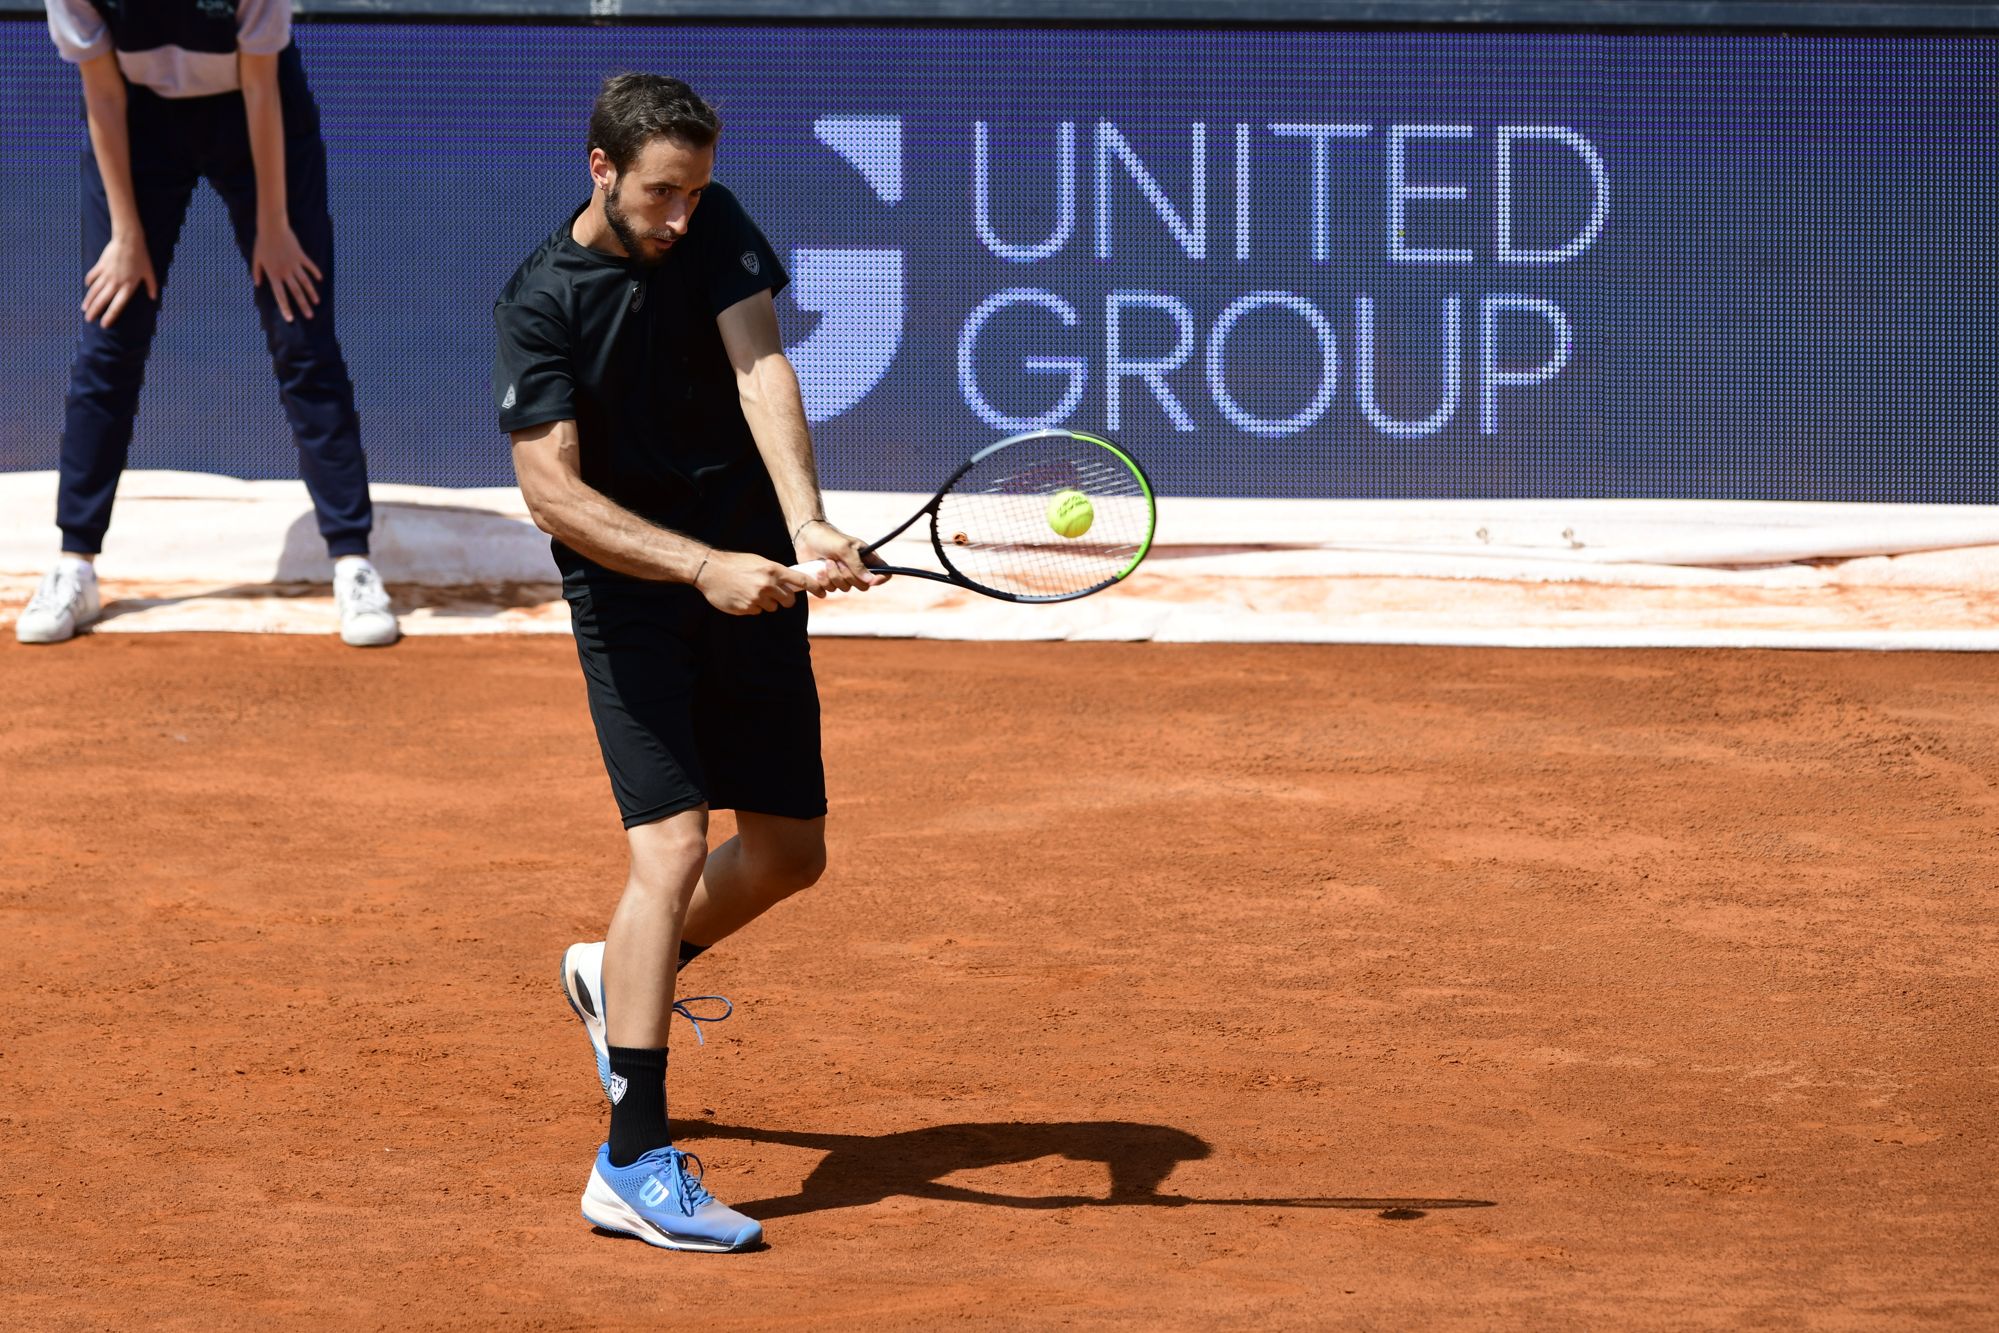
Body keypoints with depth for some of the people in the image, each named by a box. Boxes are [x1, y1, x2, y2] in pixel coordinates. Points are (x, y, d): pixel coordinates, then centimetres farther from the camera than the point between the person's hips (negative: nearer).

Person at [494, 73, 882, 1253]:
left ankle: (623, 979, 41)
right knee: (673, 846, -19)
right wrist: (705, 568, -31)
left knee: (790, 853, 12)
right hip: (629, 594, -5)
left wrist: (805, 520, -34)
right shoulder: (541, 304, -14)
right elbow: (554, 492, -20)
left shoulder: (715, 230, -4)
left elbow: (761, 368, -18)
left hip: (750, 581, 5)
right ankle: (635, 1163, -19)